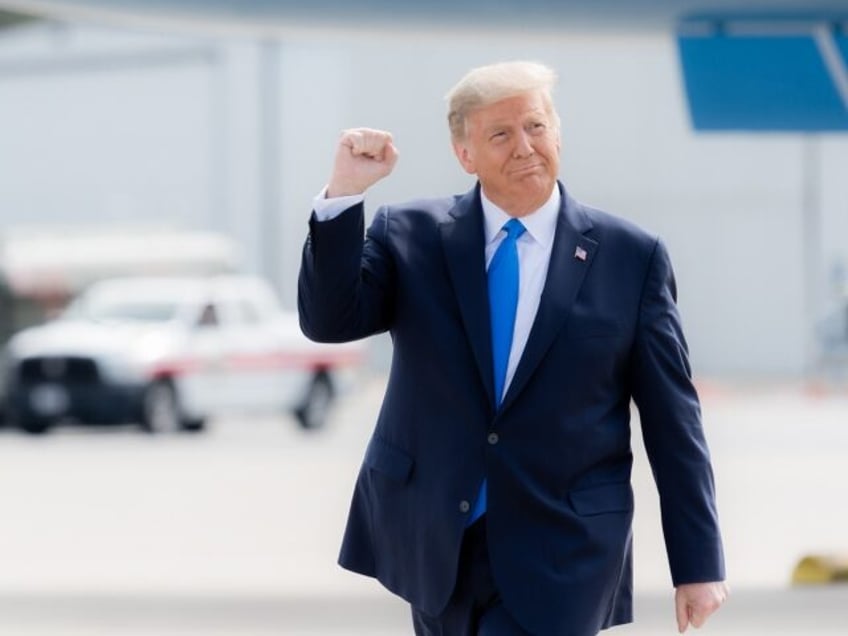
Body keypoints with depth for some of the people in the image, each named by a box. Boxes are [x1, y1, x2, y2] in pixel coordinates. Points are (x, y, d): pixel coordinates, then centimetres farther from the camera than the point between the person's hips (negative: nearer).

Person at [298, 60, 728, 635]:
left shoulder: (632, 258, -3)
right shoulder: (410, 237, 2)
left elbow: (672, 421, -1)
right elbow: (328, 321, -10)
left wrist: (699, 562, -1)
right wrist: (343, 196, -22)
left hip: (561, 554, -3)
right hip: (434, 541, 3)